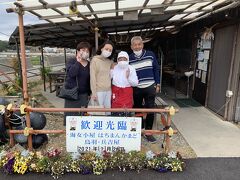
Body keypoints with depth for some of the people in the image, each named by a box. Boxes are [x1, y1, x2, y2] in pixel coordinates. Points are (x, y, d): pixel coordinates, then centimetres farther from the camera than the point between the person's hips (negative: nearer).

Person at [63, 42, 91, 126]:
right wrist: (78, 62, -20)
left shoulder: (89, 64, 9)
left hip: (84, 94, 4)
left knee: (82, 114, 6)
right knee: (71, 114, -1)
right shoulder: (72, 61, -3)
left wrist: (89, 92, 13)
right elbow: (71, 73, -23)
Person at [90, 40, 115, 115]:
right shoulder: (95, 60, -5)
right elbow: (92, 77, -9)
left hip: (108, 90, 5)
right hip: (99, 90, -5)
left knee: (108, 112, 12)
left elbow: (110, 76, 13)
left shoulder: (110, 61, 10)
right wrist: (94, 92, -12)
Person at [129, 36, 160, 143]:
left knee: (150, 111, 4)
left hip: (150, 87, 0)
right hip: (136, 89, 1)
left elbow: (156, 70, 5)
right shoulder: (129, 59, -2)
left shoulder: (150, 55, -2)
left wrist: (157, 84, 2)